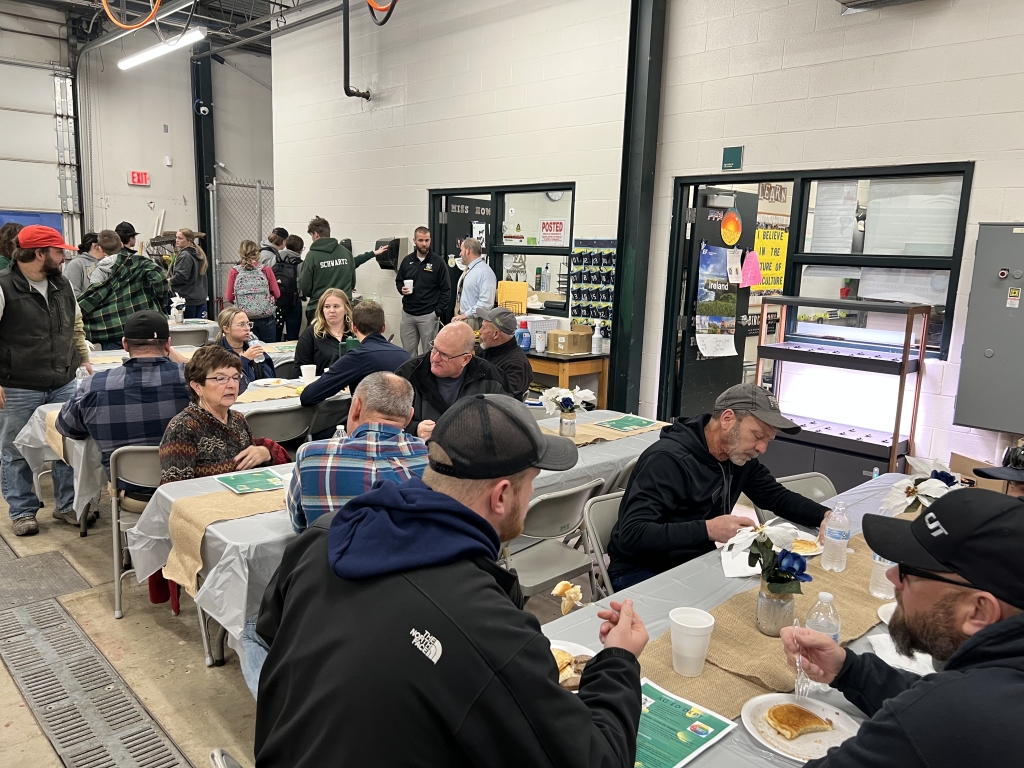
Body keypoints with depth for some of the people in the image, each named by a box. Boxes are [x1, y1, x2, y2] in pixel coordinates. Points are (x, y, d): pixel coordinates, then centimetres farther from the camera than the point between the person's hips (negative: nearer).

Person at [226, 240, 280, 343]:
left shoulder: (234, 272, -3)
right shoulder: (266, 270, -4)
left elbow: (229, 298, 4)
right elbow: (277, 294, 3)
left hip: (244, 319, 1)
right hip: (266, 319, -1)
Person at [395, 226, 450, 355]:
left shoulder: (438, 262, -5)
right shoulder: (407, 260, 6)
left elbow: (446, 289, -5)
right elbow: (398, 281, 19)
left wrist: (438, 312, -10)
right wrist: (402, 289, -4)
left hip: (428, 315, -4)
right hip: (407, 314, 4)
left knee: (429, 352, 4)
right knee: (408, 351, 10)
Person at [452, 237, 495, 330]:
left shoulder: (485, 272, -14)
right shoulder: (468, 271, 17)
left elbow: (486, 302, -23)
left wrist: (466, 315, -21)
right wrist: (458, 316, 17)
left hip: (474, 322, -9)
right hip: (461, 319, 9)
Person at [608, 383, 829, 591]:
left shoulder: (740, 456, 0)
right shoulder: (668, 459, -25)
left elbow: (777, 497, 13)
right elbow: (630, 536, -31)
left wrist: (825, 516, -6)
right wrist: (708, 530, -36)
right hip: (641, 572, -8)